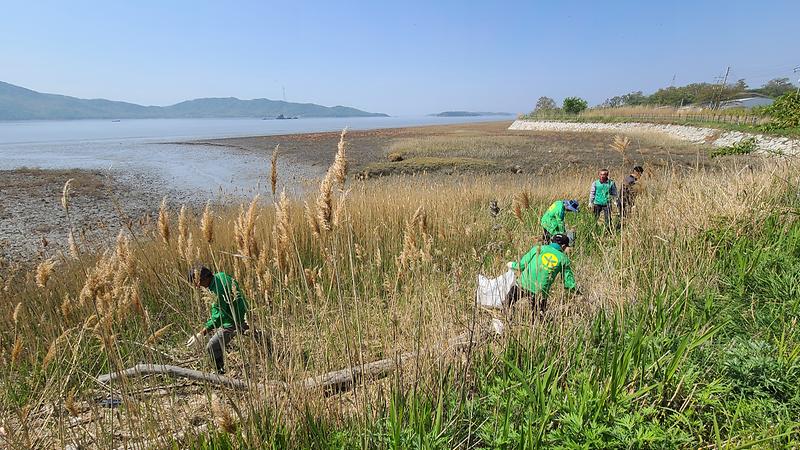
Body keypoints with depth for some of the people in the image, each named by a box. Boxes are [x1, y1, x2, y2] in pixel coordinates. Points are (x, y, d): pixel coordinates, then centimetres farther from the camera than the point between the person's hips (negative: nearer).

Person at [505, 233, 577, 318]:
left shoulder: (539, 248, 5)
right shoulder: (563, 259, 6)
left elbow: (522, 265, 3)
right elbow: (568, 281, 8)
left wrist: (513, 265, 23)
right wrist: (577, 291, 26)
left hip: (523, 284, 0)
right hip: (540, 291, 0)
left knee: (508, 302, 20)